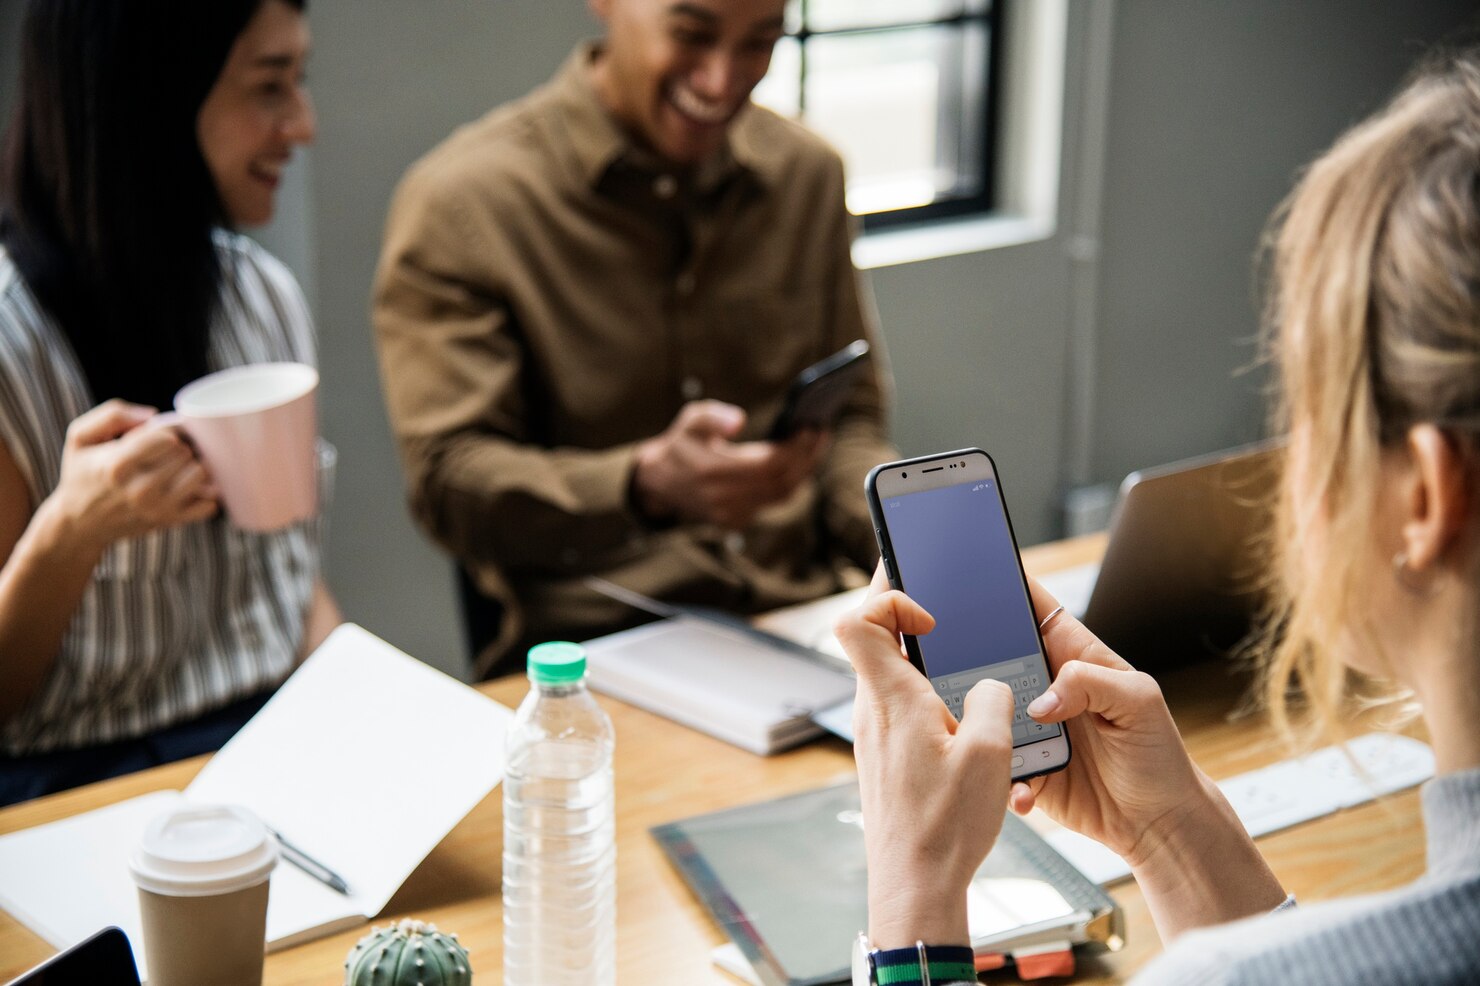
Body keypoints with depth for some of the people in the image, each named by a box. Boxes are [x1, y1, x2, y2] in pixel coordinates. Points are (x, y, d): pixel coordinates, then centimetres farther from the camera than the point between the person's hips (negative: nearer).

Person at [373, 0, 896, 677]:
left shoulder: (808, 174, 13)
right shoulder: (460, 200, -5)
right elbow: (448, 482, -12)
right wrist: (650, 483, -30)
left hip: (802, 608, 6)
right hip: (591, 631, -6)